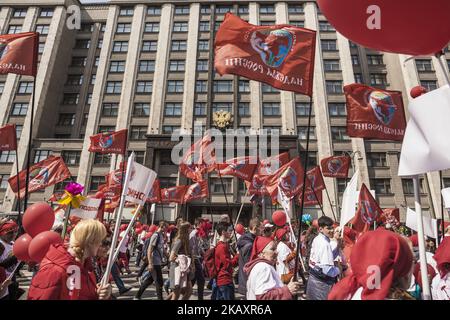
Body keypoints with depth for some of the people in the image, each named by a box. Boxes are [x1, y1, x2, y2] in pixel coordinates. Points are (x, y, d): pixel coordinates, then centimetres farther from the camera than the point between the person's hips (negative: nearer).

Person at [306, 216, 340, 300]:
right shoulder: (325, 244, -23)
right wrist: (340, 269, -7)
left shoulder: (316, 239, 3)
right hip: (322, 282, -8)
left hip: (313, 277, 8)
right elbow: (328, 270, -25)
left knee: (313, 297, 19)